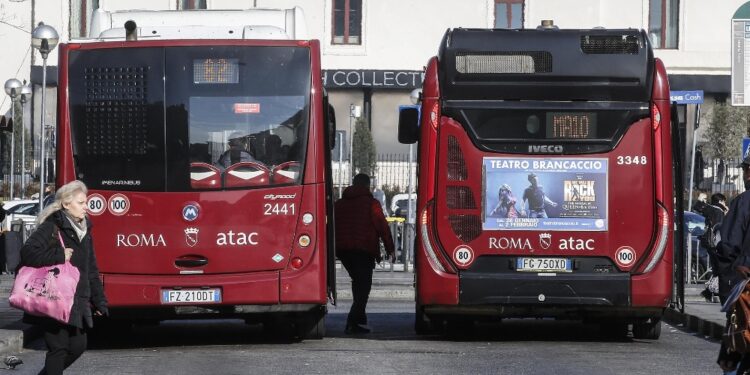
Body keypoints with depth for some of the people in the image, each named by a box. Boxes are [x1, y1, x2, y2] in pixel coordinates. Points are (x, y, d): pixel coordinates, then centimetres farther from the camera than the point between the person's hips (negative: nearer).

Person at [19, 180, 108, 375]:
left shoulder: (84, 230, 14)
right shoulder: (51, 227, -10)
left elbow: (91, 269, 20)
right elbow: (28, 253, -22)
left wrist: (99, 300, 17)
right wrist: (59, 256, -23)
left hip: (78, 303, 8)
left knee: (78, 346, 8)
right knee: (58, 348, -6)